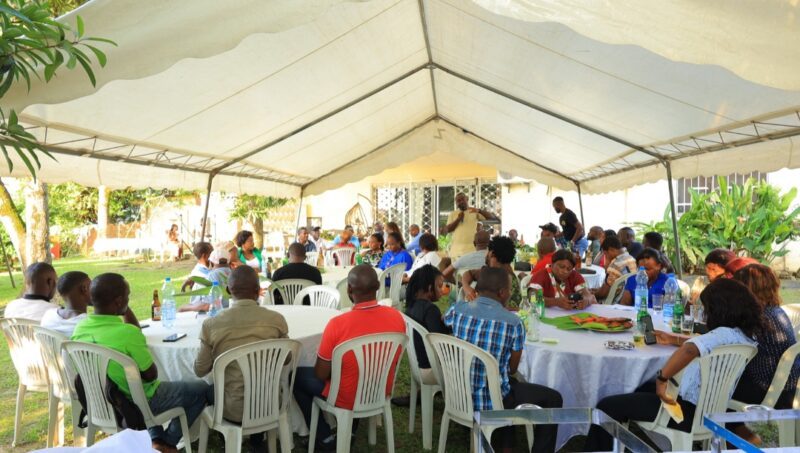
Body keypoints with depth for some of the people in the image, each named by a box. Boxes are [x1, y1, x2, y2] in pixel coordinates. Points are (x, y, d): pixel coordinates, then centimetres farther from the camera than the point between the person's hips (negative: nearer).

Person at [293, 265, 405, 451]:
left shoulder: (337, 324, -29)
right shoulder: (397, 316, -15)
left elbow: (321, 375, -17)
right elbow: (391, 360, 2)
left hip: (347, 399, -5)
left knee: (296, 376, 18)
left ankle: (325, 438, 21)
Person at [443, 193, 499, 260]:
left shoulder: (475, 212, 6)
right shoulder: (453, 214, 13)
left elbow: (493, 217, -4)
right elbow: (448, 229, 4)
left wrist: (479, 211, -19)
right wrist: (458, 219, -8)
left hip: (472, 248, -2)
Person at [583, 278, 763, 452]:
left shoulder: (725, 334, -25)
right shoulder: (745, 335, 4)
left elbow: (690, 349, -46)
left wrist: (662, 378, -38)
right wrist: (674, 339, 24)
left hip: (689, 412, -10)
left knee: (607, 406, -7)